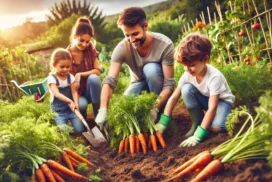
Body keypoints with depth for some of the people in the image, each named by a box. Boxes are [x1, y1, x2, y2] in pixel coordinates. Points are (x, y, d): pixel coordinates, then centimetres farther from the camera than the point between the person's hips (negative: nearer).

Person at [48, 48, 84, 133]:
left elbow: (74, 92, -5)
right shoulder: (52, 78, -12)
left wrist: (75, 104, -25)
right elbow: (57, 94, -25)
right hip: (58, 110, -3)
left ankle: (70, 119, 18)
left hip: (70, 108, 3)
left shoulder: (70, 77, 3)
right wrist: (70, 101, -42)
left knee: (79, 129, -12)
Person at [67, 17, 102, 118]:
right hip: (75, 92, -3)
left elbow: (97, 70, -6)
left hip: (90, 90, 3)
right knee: (81, 105, -36)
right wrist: (75, 102, -28)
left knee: (93, 78, -31)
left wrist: (80, 75, -22)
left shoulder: (90, 48, -5)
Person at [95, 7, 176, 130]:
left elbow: (169, 83, -29)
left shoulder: (165, 45, -30)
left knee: (150, 68, -34)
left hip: (158, 84, -2)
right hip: (139, 83, 2)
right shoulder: (122, 48, -25)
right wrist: (103, 110, -48)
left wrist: (155, 108, -44)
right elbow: (110, 81, -33)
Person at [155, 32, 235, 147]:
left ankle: (200, 128, -1)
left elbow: (212, 108, -38)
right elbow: (174, 97, -17)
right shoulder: (187, 75, -20)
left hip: (222, 101, -5)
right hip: (205, 99, 5)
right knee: (187, 89, -27)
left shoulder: (214, 77, -35)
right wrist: (162, 123, -28)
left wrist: (197, 136, -44)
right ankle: (197, 122, -10)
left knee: (216, 127, -37)